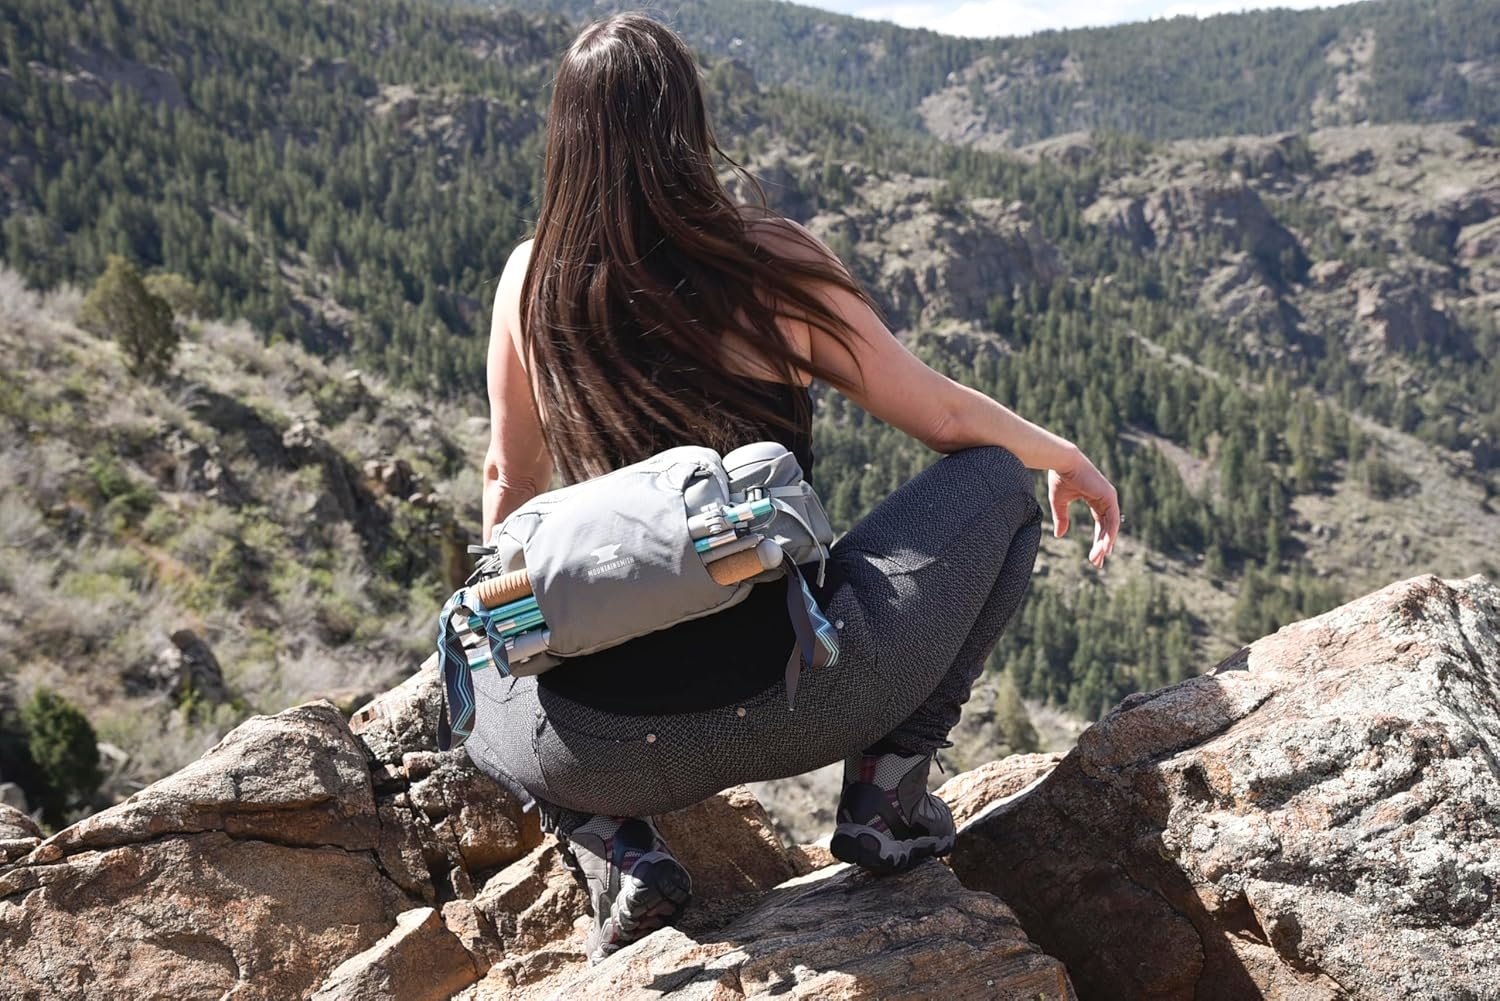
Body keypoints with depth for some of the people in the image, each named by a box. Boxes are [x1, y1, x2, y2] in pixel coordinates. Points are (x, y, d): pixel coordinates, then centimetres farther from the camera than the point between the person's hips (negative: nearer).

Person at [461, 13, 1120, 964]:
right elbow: (942, 413, 6)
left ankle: (617, 851, 11)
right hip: (790, 696, -2)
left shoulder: (533, 280, 4)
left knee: (475, 680, 38)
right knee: (998, 486, 17)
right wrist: (1064, 457, 26)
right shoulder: (769, 258, -2)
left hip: (602, 750, 3)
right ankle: (887, 792, 11)